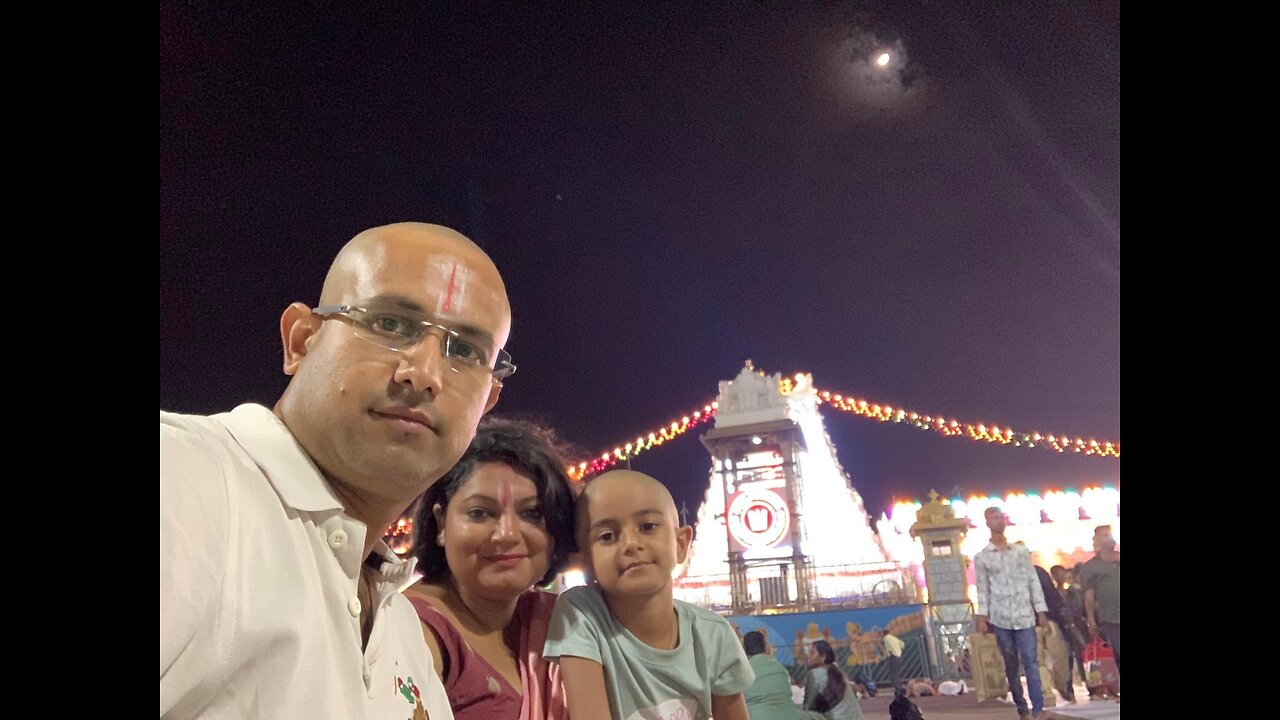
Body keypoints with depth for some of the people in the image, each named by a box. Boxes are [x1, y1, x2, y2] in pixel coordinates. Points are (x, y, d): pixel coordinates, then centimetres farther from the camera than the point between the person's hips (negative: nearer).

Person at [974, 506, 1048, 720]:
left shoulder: (1021, 550, 7)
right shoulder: (982, 557, 3)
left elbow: (1033, 581, 7)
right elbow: (983, 589, 2)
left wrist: (1041, 610, 2)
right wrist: (981, 616, -4)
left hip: (1024, 615, 0)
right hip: (1000, 617, 0)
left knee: (1030, 662, -6)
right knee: (1011, 665, 7)